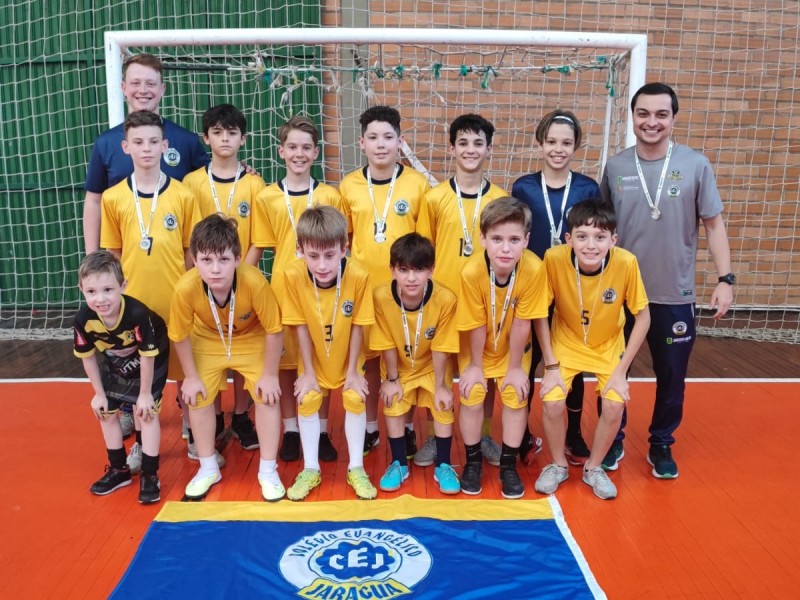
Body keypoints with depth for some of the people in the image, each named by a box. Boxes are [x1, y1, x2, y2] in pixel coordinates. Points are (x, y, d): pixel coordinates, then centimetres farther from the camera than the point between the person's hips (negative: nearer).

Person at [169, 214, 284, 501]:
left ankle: (268, 471, 9)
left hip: (252, 339, -1)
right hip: (208, 340, 2)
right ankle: (208, 468, 22)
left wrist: (269, 374, -17)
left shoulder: (254, 282, -40)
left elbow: (274, 329, -24)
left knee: (267, 395, -8)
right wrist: (191, 377, -6)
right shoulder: (185, 288, -34)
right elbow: (180, 336, -15)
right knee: (197, 397, 0)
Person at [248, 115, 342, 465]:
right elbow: (257, 248, 3)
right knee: (285, 361, 10)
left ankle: (321, 430, 25)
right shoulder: (266, 198, 0)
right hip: (282, 290, 0)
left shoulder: (330, 196, 0)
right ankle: (291, 430, 26)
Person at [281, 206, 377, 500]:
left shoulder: (358, 276, -31)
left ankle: (356, 468, 16)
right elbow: (301, 326, -16)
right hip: (313, 358, 1)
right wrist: (307, 372, -9)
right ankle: (311, 469, 17)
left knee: (355, 400, -2)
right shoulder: (293, 276, -29)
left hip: (348, 357, 0)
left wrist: (353, 371, -10)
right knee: (307, 401, -1)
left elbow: (357, 326, -18)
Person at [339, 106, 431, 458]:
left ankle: (406, 426, 27)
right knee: (368, 357, 12)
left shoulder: (418, 184, -3)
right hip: (363, 286, 1)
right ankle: (370, 427, 27)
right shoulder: (348, 186, 1)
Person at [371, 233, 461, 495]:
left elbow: (441, 348, -21)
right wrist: (392, 379, -8)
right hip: (398, 367, 1)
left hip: (432, 366, -1)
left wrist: (440, 385, -13)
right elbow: (388, 344, -16)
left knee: (443, 407, -5)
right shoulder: (381, 296, -30)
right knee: (393, 407, -1)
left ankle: (443, 465, 14)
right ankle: (399, 463, 20)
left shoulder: (445, 298, -33)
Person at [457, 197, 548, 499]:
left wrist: (515, 367, -12)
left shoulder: (533, 269, -32)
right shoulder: (471, 272, -34)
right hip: (476, 348, -1)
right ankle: (473, 461, 20)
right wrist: (475, 365, -8)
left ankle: (509, 464, 20)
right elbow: (476, 326, -21)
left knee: (517, 398, -1)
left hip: (513, 348, 1)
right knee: (472, 398, -4)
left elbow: (521, 324, -22)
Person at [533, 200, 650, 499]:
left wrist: (621, 370, -15)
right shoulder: (554, 258, -29)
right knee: (552, 403, -15)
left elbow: (643, 317, -14)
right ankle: (558, 465, 15)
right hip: (565, 342, 0)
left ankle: (594, 467, 16)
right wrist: (551, 366, -17)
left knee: (614, 406, -14)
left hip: (609, 345, 1)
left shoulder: (626, 263, -28)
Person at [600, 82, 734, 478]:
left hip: (675, 295, -1)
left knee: (671, 376, 12)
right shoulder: (615, 167, -1)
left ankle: (661, 445, 33)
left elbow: (713, 224, 0)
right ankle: (612, 441, 32)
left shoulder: (695, 165, -5)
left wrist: (725, 279, -6)